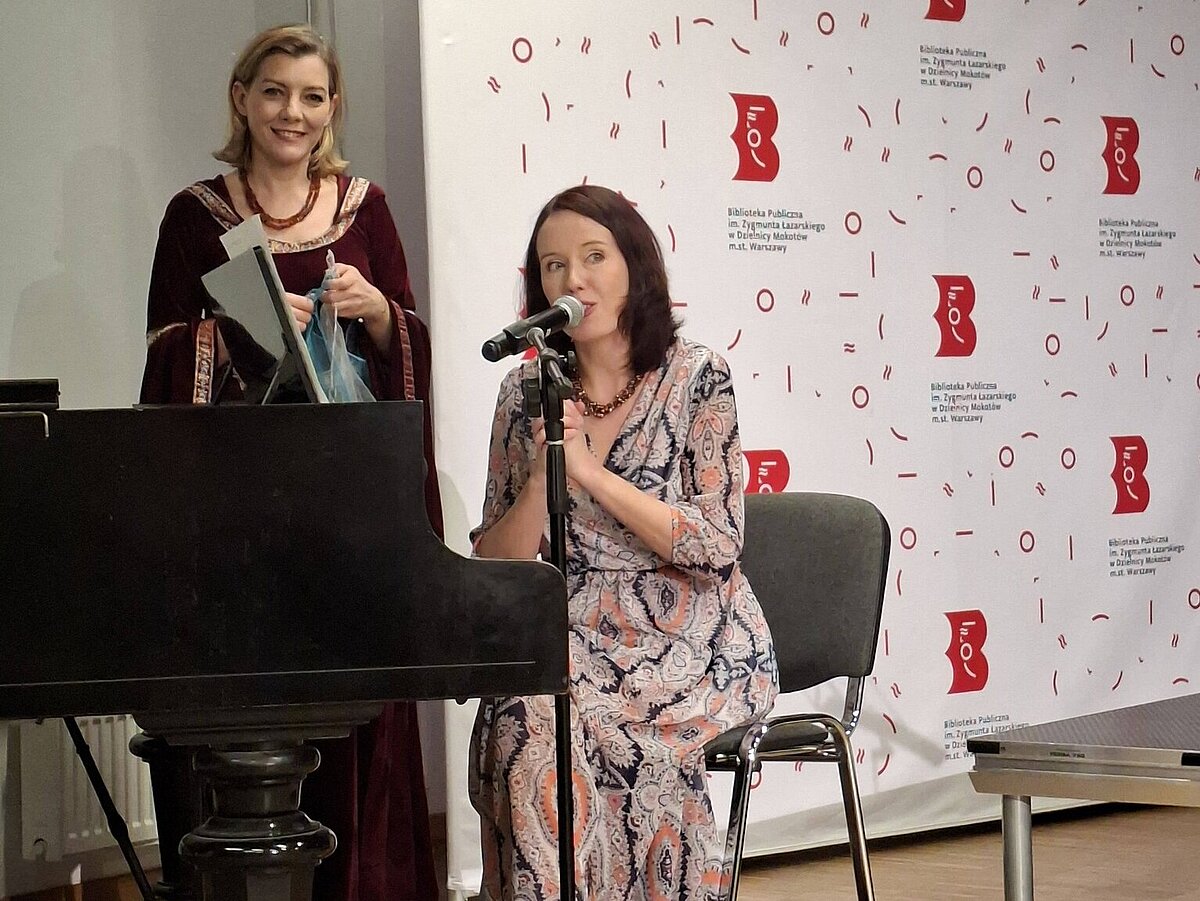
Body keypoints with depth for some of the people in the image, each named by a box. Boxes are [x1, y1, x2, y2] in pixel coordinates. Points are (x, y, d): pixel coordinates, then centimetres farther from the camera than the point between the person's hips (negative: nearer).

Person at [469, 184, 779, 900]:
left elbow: (718, 545, -11)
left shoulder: (696, 377, -3)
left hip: (695, 651, -3)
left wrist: (588, 470, -14)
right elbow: (495, 568, 5)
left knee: (547, 723, -29)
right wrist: (544, 472, -12)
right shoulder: (527, 393, 7)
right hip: (577, 645, 3)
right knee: (519, 718, -29)